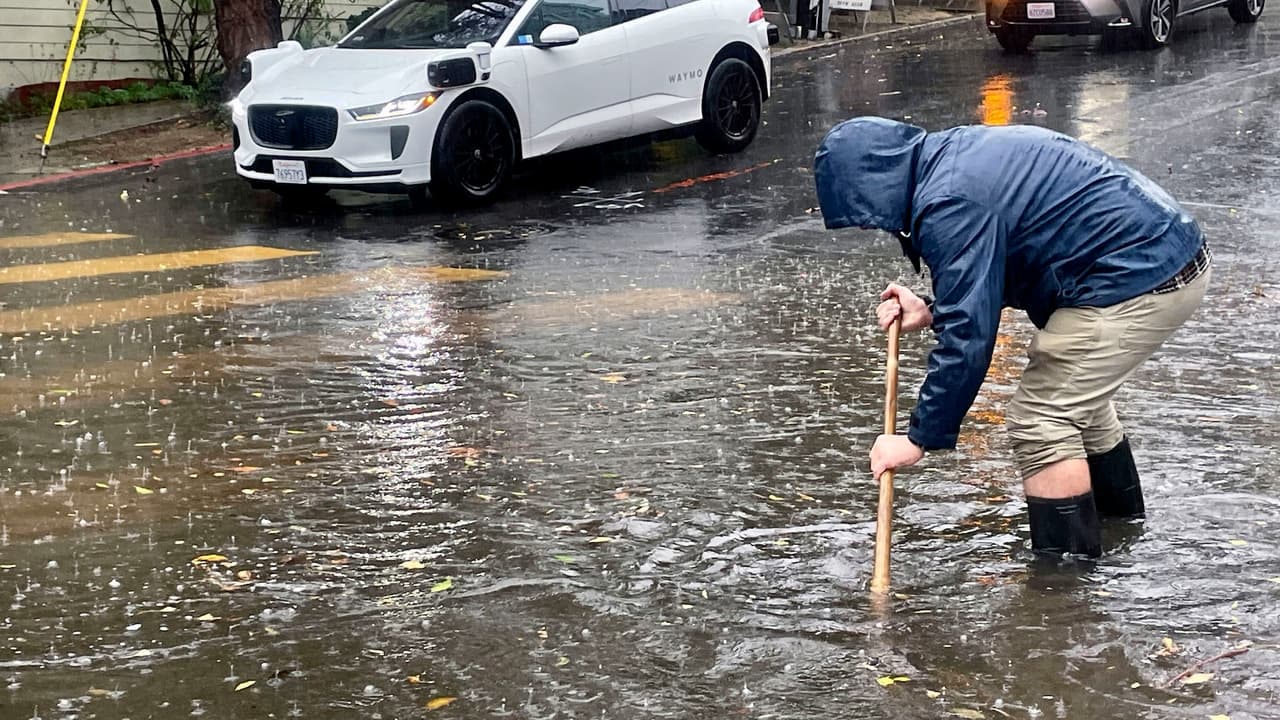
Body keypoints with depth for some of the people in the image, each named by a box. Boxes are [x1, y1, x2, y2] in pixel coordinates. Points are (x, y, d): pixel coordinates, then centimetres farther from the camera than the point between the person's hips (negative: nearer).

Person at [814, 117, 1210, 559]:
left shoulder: (951, 205, -21)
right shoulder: (956, 152, 11)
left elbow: (969, 337, -21)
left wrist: (920, 438, -14)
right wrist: (932, 312, 11)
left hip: (1138, 282, -11)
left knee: (1040, 423, -6)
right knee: (1073, 396, 28)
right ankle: (1120, 519, 48)